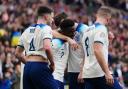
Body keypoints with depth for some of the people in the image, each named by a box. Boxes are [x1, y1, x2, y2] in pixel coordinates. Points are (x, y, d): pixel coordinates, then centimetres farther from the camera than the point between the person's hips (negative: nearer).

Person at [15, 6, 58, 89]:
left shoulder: (27, 30, 20)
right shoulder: (46, 28, -3)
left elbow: (18, 53, 22)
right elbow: (47, 48, -21)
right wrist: (52, 64, -8)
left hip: (27, 67, 8)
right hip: (40, 67, -8)